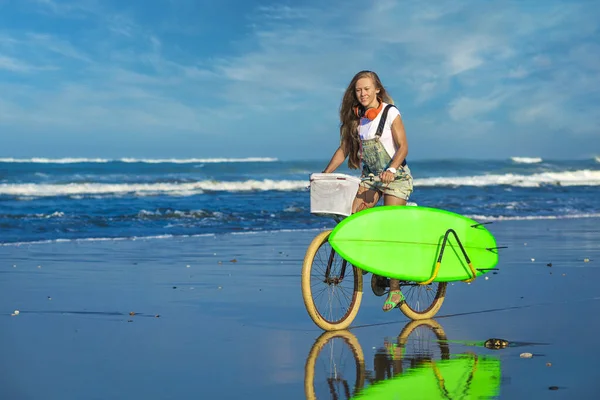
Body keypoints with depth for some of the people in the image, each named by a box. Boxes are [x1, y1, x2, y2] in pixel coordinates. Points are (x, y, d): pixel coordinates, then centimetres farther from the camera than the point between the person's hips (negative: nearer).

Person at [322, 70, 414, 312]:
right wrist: (325, 174, -6)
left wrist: (391, 169, -34)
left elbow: (403, 146, -16)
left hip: (395, 176, -5)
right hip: (370, 174, 5)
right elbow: (344, 149, 5)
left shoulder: (390, 113, -11)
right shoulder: (355, 117, 4)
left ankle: (395, 289, -5)